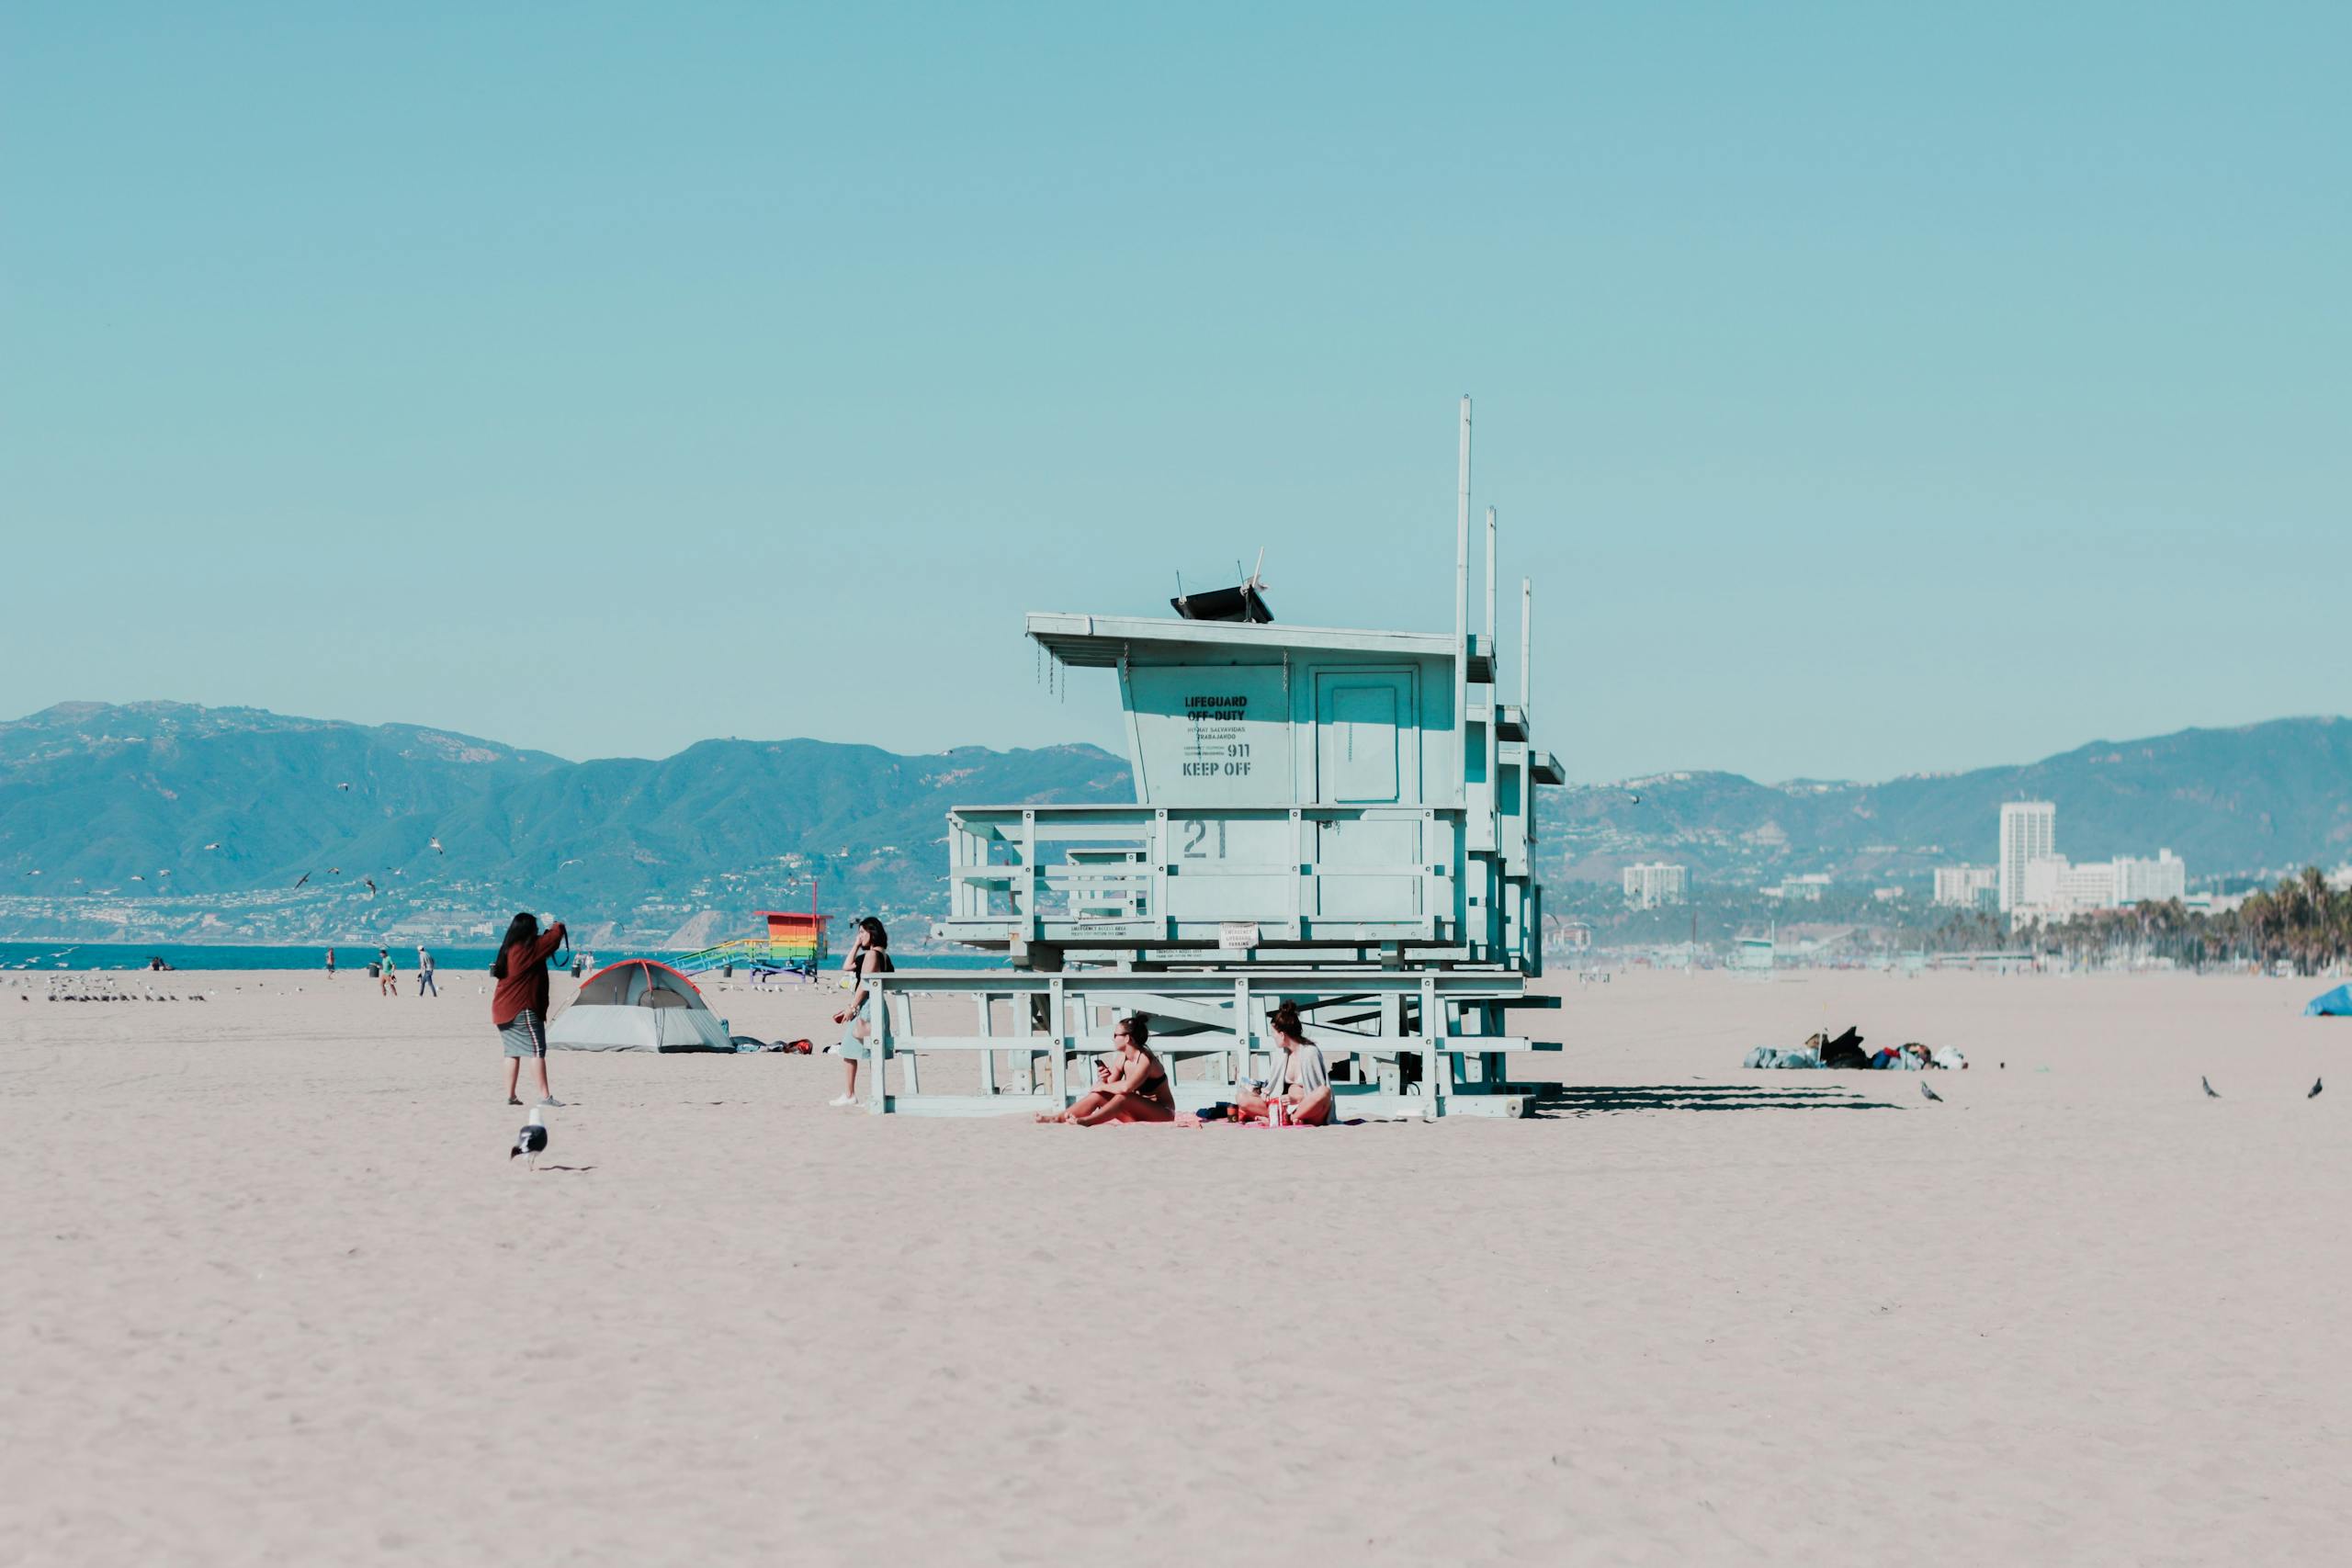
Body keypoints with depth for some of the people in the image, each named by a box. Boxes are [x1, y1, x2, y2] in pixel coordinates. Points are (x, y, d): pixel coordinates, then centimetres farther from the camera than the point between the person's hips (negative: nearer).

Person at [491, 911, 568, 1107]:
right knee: (537, 1050, -8)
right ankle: (545, 1096, -12)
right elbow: (554, 938, -14)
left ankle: (510, 1096, 10)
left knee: (513, 1052, 12)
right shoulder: (528, 949, -14)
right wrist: (558, 927, 7)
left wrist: (549, 932, 11)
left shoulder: (508, 949, 11)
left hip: (503, 1009, 9)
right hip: (522, 1009, -9)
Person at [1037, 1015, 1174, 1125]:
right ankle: (1058, 1117, -15)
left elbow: (1126, 1087, -35)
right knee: (1098, 1095, -9)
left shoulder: (1146, 1059, -21)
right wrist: (1103, 1080, -19)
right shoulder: (1121, 1060, 4)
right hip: (1138, 1114, 7)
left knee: (1123, 1097, -33)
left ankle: (1085, 1121, -37)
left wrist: (1103, 1086, -19)